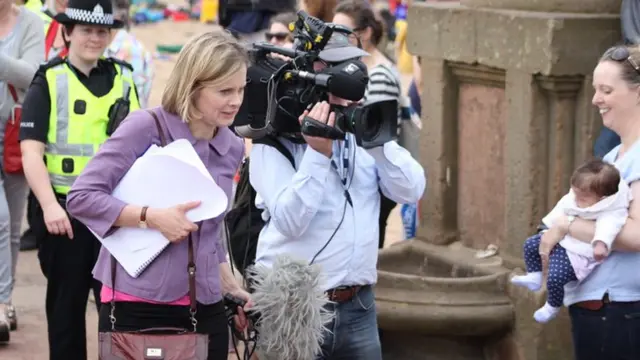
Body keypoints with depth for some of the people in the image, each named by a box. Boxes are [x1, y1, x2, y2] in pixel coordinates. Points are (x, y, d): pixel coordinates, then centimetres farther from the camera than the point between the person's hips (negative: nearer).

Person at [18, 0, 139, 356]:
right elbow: (31, 151, -11)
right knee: (66, 303, 7)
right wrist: (49, 205, -22)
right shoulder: (49, 82, -3)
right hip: (65, 211, -3)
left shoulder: (123, 79, 9)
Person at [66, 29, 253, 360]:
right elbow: (80, 196, -14)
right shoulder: (145, 127, -10)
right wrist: (151, 216, -21)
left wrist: (230, 285, 18)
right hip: (136, 304, -5)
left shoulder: (233, 148, 7)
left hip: (205, 309, 5)